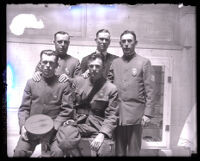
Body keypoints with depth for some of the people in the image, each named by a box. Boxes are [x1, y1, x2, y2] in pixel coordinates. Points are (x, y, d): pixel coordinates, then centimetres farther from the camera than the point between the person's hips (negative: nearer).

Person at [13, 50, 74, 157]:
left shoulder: (64, 84, 0)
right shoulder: (31, 82, 8)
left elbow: (67, 110, -2)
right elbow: (24, 108, 9)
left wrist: (53, 127, -12)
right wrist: (23, 126, -7)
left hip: (54, 128, -1)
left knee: (58, 152, -23)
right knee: (19, 152, -19)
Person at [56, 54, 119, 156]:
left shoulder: (111, 88, -2)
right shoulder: (78, 81, 8)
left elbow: (112, 116, -4)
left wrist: (102, 134, -17)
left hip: (99, 126, -2)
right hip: (78, 123, 2)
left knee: (104, 152, -28)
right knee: (64, 141, -28)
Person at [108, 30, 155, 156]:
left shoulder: (144, 62, 1)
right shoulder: (115, 62, 11)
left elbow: (150, 90, -3)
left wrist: (147, 113, -8)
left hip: (135, 114, -3)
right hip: (117, 113, 3)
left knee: (133, 151, 8)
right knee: (119, 151, 14)